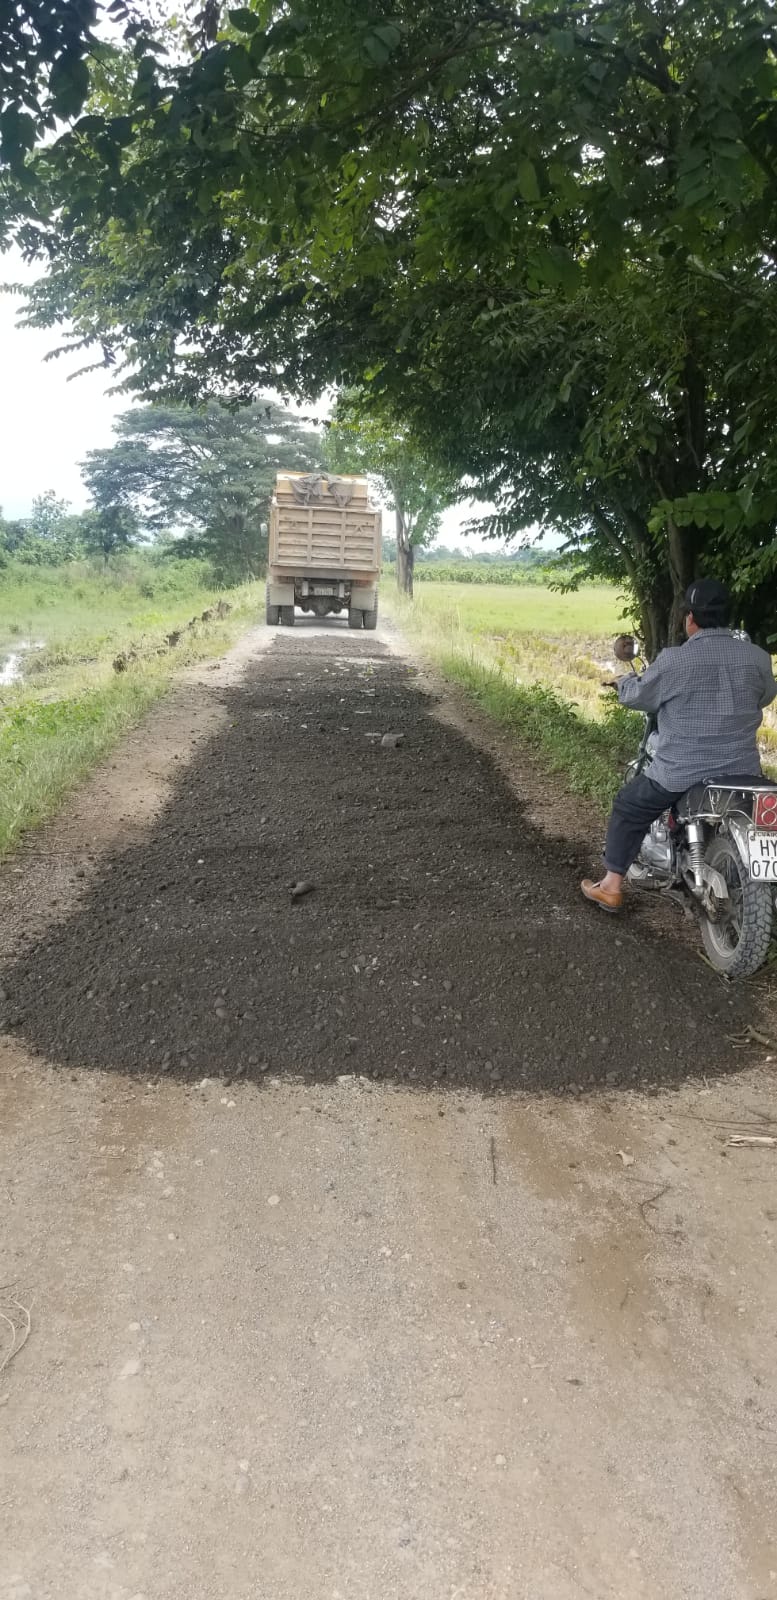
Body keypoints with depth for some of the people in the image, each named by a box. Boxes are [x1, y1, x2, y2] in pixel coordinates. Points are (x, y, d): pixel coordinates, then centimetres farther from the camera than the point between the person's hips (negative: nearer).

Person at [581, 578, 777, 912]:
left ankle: (611, 886, 22)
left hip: (680, 774, -3)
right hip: (743, 772, 3)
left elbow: (637, 696, 1)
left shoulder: (674, 660, -13)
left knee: (628, 807, 20)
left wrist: (624, 681, 24)